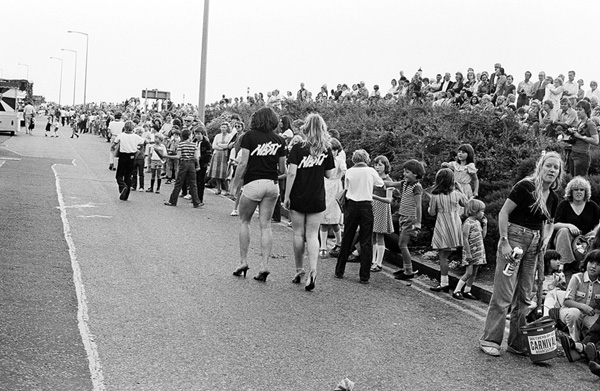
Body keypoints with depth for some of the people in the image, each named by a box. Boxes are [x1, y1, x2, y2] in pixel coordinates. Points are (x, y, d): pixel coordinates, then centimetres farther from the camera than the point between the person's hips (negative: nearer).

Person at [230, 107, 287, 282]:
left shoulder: (249, 136, -4)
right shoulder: (279, 140, 6)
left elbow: (243, 163, -9)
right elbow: (282, 169, 8)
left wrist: (235, 184, 0)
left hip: (253, 183, -3)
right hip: (272, 184, 3)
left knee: (244, 221, 13)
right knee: (266, 225, 6)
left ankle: (243, 262, 12)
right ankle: (264, 265, 1)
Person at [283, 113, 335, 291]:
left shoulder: (298, 148, -8)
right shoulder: (326, 150, -1)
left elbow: (291, 173, -12)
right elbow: (329, 174, 3)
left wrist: (287, 196, -7)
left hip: (298, 198, -1)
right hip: (317, 199, 2)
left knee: (298, 234, 10)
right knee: (312, 235, 5)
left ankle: (299, 270, 19)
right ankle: (313, 270, -12)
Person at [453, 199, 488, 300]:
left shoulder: (478, 222, 11)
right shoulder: (468, 223, -14)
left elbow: (483, 236, 16)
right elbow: (465, 239, -17)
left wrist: (485, 224, 10)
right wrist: (468, 253, -19)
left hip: (478, 251, 8)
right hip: (471, 251, -8)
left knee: (474, 273, 9)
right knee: (469, 272, -9)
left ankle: (467, 291, 19)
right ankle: (456, 291, -1)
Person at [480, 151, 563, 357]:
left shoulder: (553, 198, 9)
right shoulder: (525, 186, -11)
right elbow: (503, 213, -12)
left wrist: (546, 238, 3)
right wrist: (504, 242, -18)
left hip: (534, 246, 7)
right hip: (514, 239, -7)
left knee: (524, 295, 10)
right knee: (503, 294, -7)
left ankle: (518, 343, 19)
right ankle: (489, 340, 3)